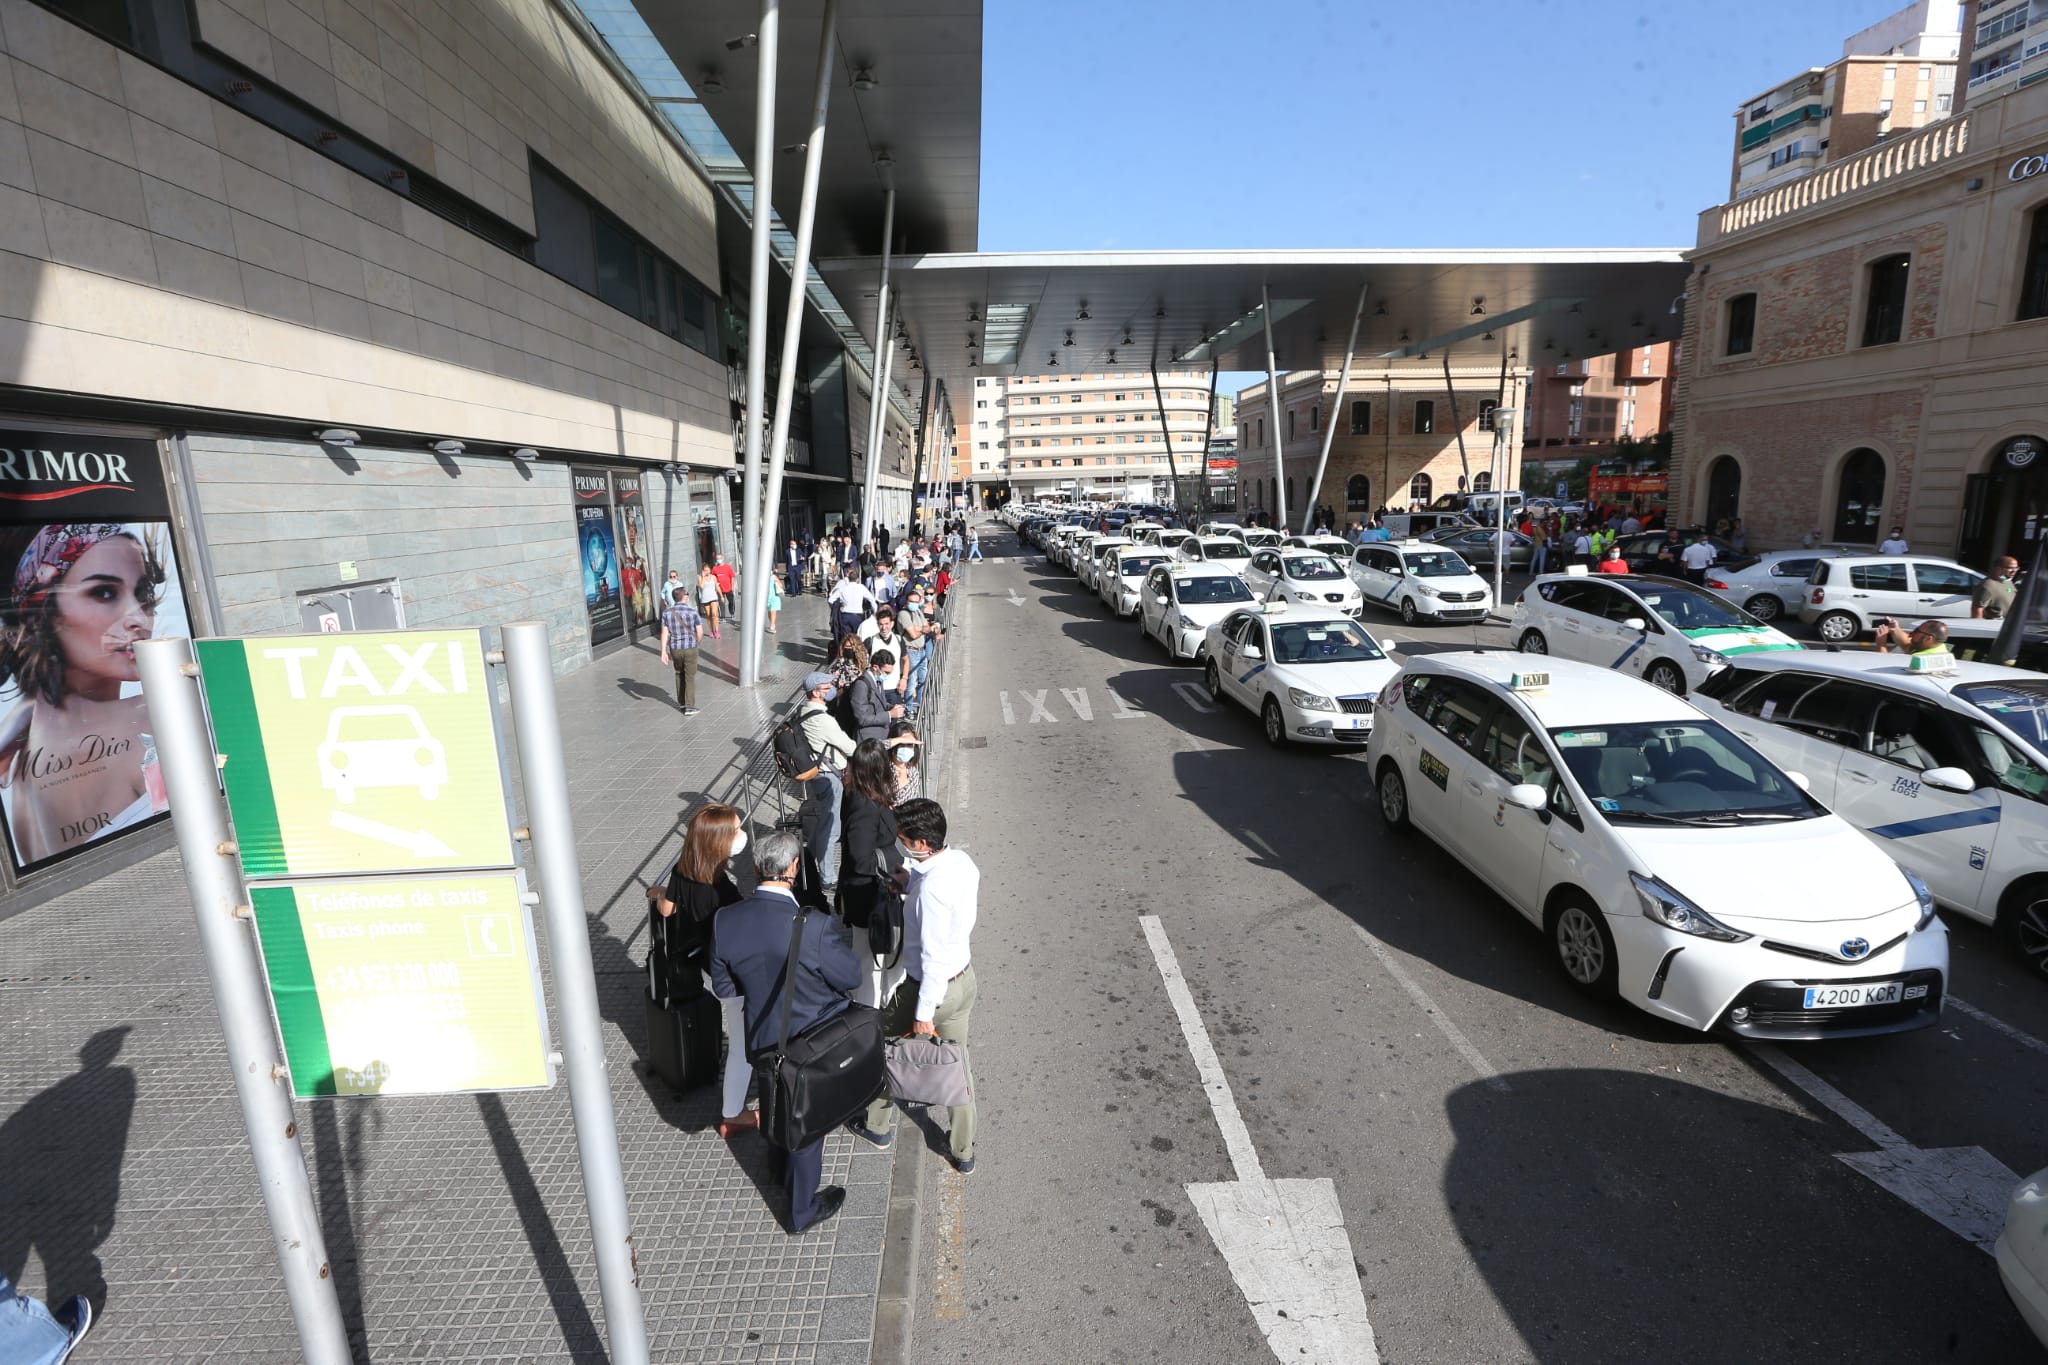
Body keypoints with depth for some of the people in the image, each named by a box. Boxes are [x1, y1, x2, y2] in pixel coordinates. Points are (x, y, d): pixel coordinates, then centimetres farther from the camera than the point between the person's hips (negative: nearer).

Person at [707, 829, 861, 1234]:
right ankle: (802, 1210, 39)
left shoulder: (725, 920, -18)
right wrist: (839, 942, -1)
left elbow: (723, 987, -4)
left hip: (763, 1040, 5)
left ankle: (781, 1162, 60)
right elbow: (851, 978, -18)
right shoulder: (815, 927, -34)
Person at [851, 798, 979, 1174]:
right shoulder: (962, 860, -9)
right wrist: (909, 881, 1)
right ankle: (964, 1151, 38)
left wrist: (924, 1013, -19)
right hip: (964, 978, 7)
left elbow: (933, 957, -28)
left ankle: (878, 1125, 43)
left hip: (932, 986, -7)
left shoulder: (930, 888, -33)